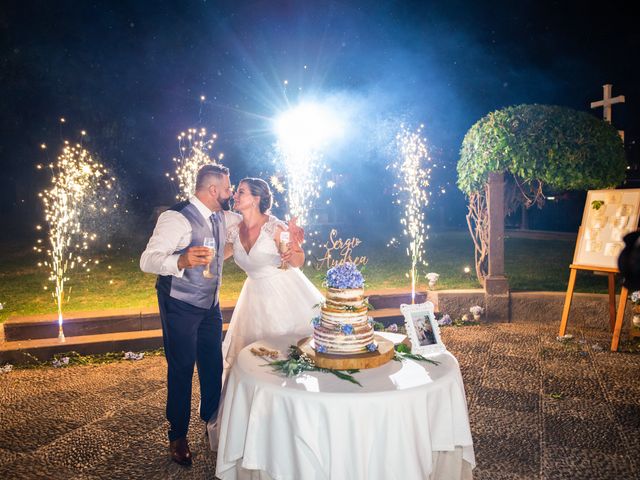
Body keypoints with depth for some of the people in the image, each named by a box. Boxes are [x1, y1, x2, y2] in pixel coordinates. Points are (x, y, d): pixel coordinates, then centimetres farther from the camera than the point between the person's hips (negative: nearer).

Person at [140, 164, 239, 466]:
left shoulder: (222, 217, 3)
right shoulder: (177, 218, -21)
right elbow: (147, 261, -26)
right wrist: (181, 261, -46)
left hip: (210, 305, 7)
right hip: (180, 307, -7)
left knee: (214, 365, 13)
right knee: (181, 369, 4)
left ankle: (212, 421, 35)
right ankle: (178, 436, 24)